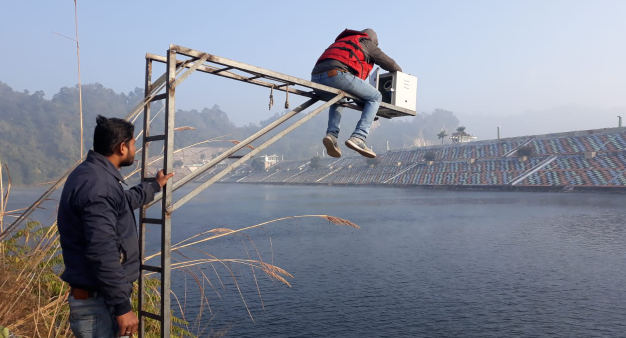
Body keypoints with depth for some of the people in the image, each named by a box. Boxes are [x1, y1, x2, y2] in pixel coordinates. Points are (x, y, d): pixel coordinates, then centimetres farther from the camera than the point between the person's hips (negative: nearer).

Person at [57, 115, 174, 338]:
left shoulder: (93, 174, 10)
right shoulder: (97, 184, -23)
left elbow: (123, 202, 32)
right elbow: (102, 253, -28)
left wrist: (155, 186, 44)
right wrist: (122, 306, -24)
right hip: (99, 302, -10)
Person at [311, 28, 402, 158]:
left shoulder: (341, 42, 41)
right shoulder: (367, 42, 24)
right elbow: (388, 63, 27)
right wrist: (400, 73, 47)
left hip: (316, 77, 7)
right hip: (336, 73, -7)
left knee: (338, 100, 36)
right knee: (375, 97, 8)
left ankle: (332, 134, 9)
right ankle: (358, 138, -9)